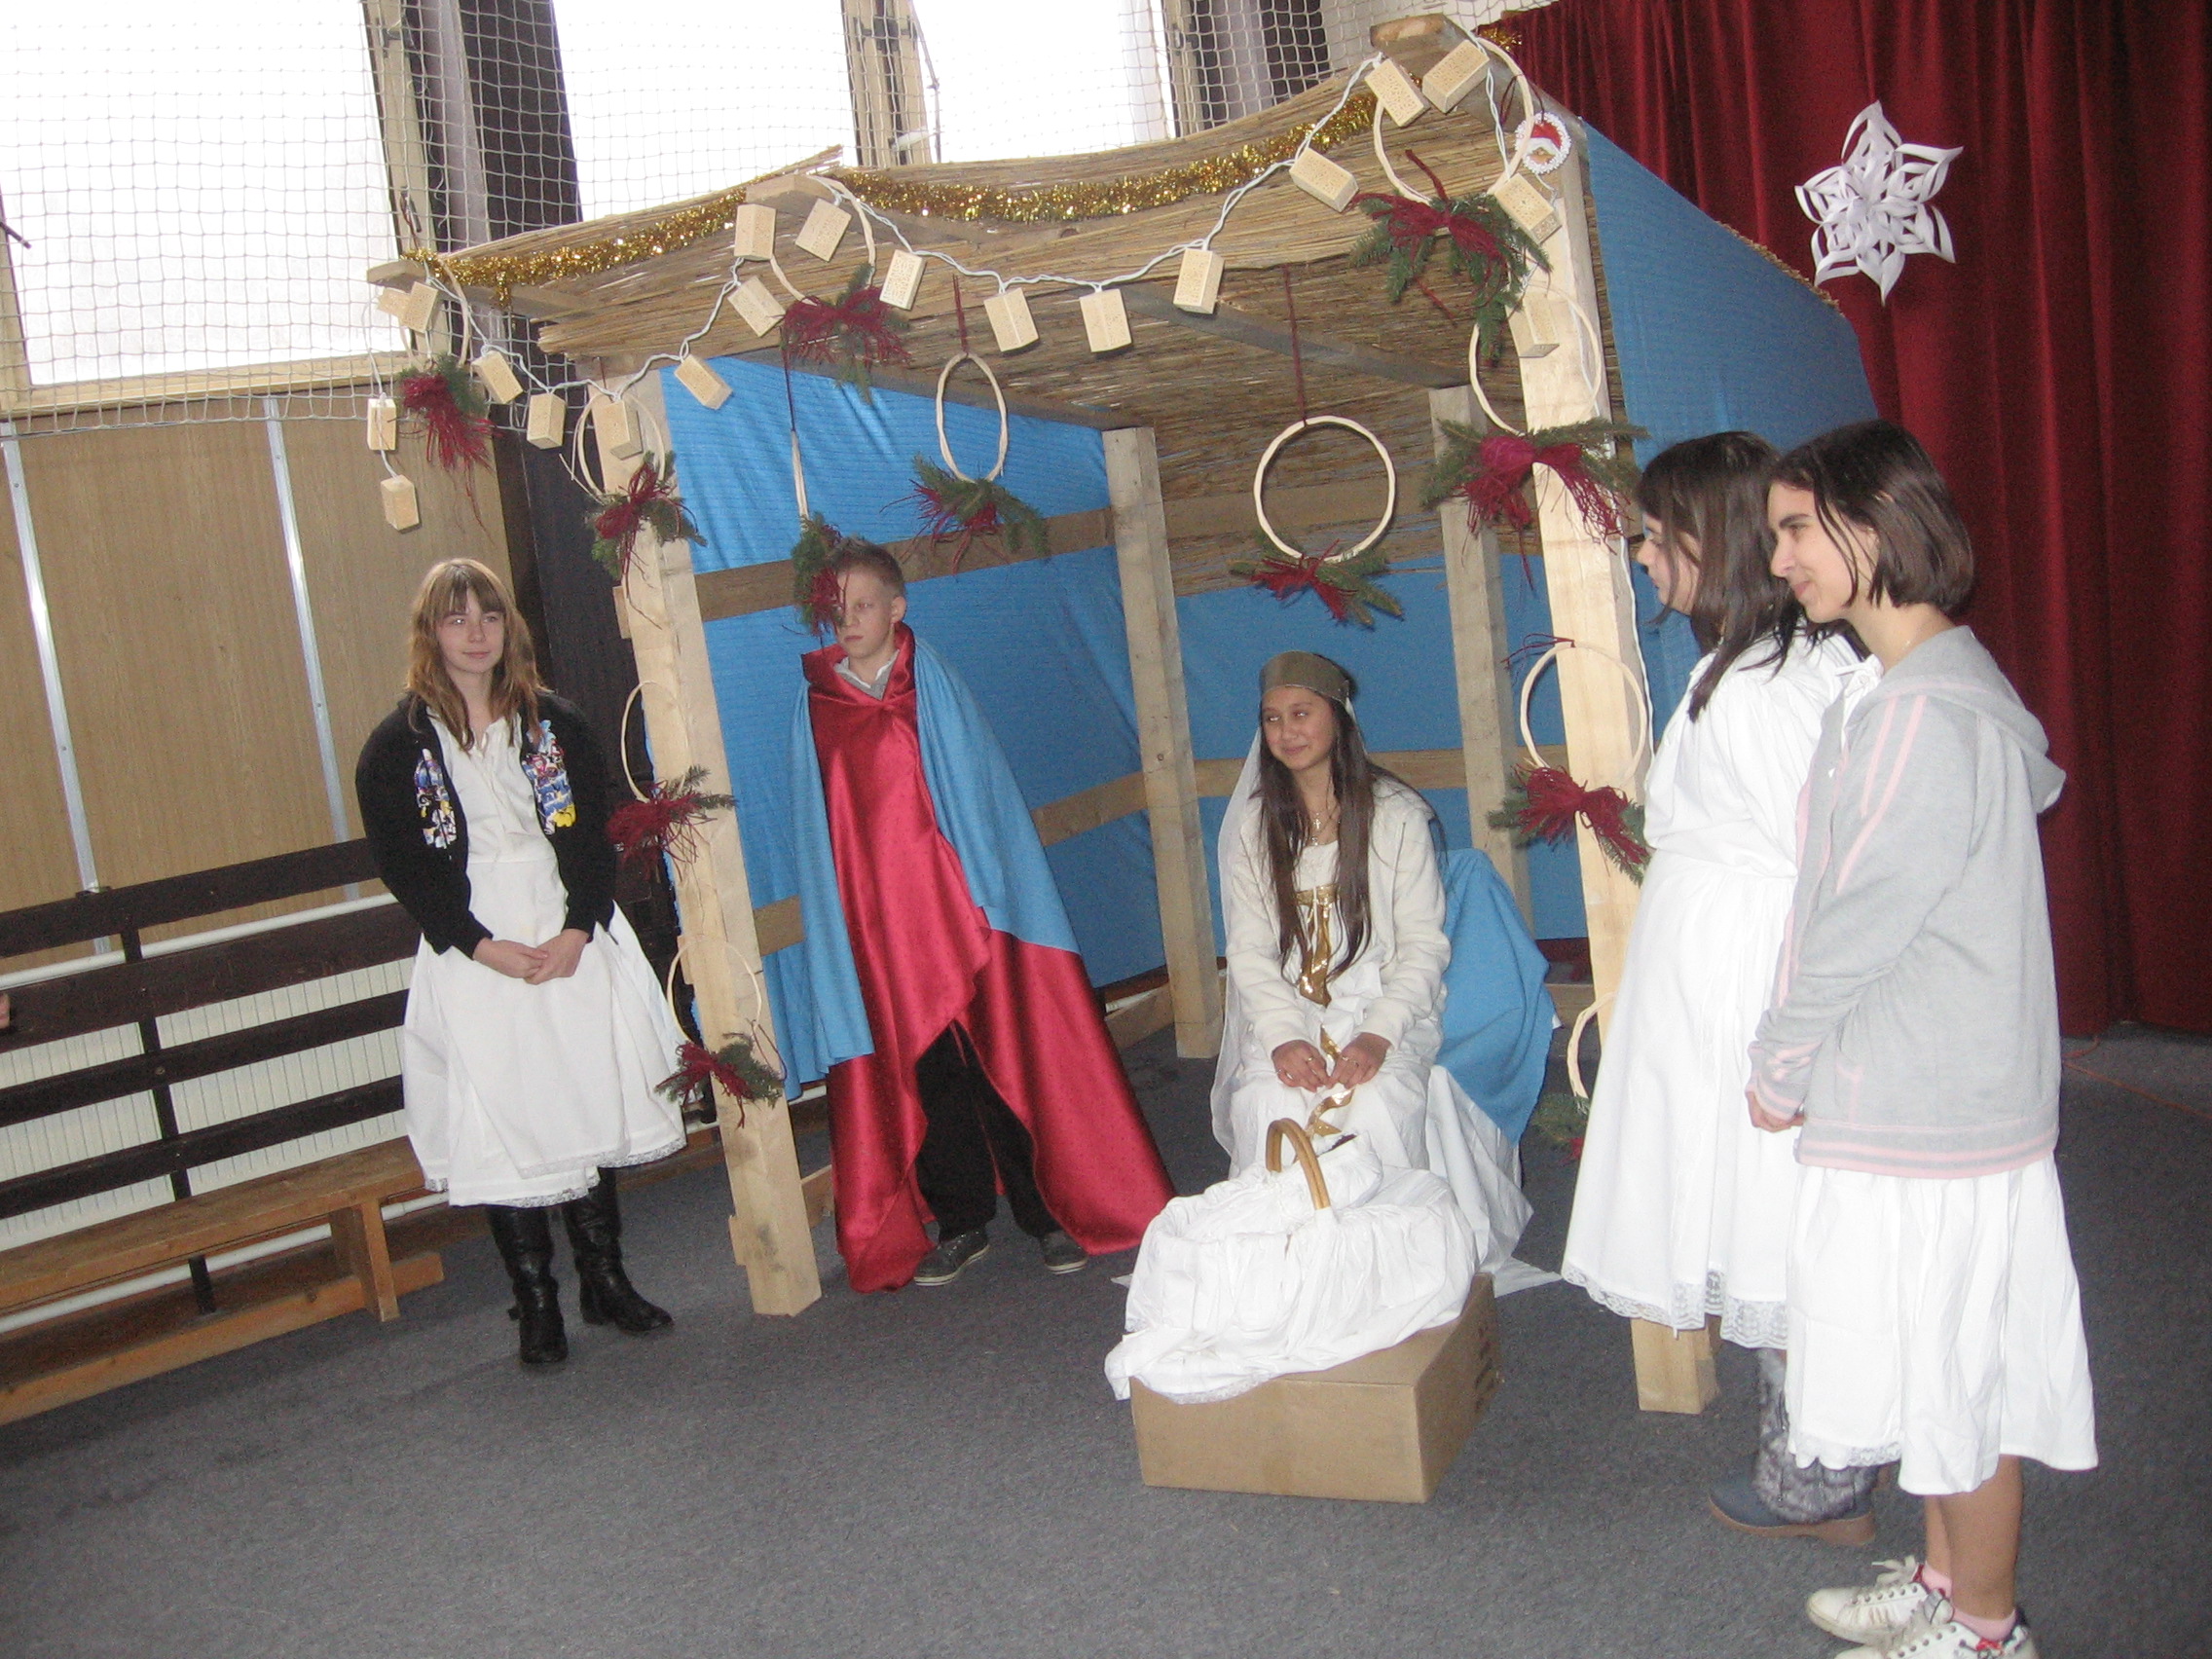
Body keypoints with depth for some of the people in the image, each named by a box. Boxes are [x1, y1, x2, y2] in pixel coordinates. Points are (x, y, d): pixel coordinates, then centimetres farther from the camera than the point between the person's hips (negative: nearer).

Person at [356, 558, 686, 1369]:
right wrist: (480, 945, -14)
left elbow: (595, 835, 4)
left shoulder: (556, 724, 8)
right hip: (472, 958, -2)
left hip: (572, 942, 3)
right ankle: (536, 1303, 9)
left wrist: (579, 928, -11)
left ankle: (605, 1279, 20)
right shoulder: (397, 746, 0)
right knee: (501, 1130, -1)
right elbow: (401, 862, -5)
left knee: (586, 1111, 7)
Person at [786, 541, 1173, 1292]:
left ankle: (1051, 1211, 14)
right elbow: (819, 836, 8)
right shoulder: (814, 706, 6)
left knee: (1011, 1061, 1)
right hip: (882, 931, 2)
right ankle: (961, 1222, 21)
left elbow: (984, 792, 1)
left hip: (965, 914, -2)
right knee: (927, 1078, 7)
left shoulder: (935, 686, 1)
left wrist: (997, 899, -6)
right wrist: (839, 942, 4)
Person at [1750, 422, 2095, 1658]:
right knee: (1947, 1376, 21)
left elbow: (1860, 923, -21)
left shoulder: (1923, 712, -23)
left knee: (1955, 1381, 6)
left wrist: (1782, 1068, -6)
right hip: (1932, 1097, 10)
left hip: (1924, 1118, -10)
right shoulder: (1953, 682, 9)